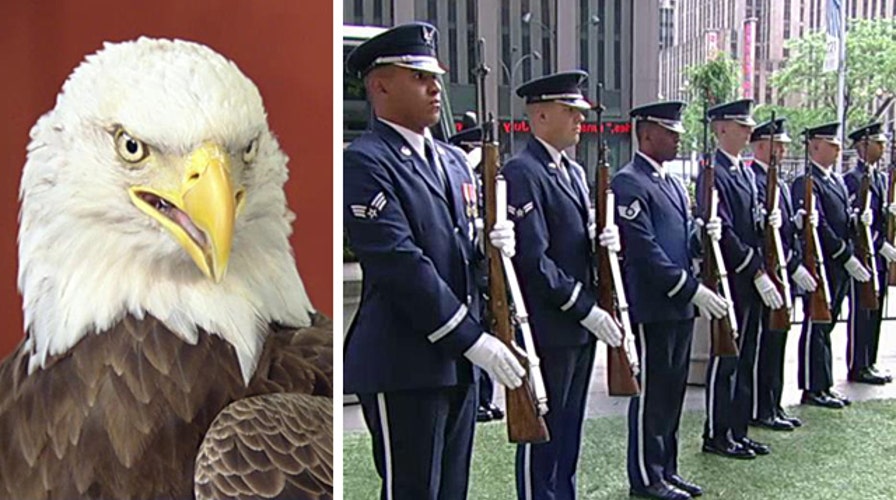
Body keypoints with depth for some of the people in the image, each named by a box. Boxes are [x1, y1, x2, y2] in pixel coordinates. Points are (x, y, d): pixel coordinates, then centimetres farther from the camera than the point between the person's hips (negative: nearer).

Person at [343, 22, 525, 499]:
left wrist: (495, 242, -5)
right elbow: (399, 263, -19)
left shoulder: (452, 159, 15)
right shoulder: (364, 161, -12)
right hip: (404, 366, -8)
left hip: (458, 361, 8)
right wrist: (472, 339, -19)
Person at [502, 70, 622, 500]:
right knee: (541, 433, 3)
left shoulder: (573, 171, 14)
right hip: (547, 330, -9)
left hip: (581, 325, 9)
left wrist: (607, 241, -2)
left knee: (568, 429, 18)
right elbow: (533, 259, -20)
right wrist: (585, 309, -17)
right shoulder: (522, 173, -15)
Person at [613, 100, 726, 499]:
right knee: (651, 392, 1)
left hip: (679, 306, 9)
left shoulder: (672, 183, 17)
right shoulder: (628, 183, -13)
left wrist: (705, 235, -1)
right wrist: (693, 289, -20)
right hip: (651, 307, -9)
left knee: (673, 391, 14)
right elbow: (644, 250, -20)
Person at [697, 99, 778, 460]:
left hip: (752, 280, 9)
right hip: (730, 280, -9)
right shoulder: (714, 173, -14)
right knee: (725, 358, 0)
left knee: (745, 358, 13)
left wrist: (769, 220, 3)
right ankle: (716, 436, 11)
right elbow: (722, 231, -20)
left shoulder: (745, 172, 16)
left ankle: (738, 431, 23)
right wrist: (757, 271, -19)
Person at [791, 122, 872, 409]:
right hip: (821, 265, -9)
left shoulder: (838, 181, 17)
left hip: (840, 267, 9)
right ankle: (813, 389, 6)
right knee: (816, 327, -1)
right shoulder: (806, 183, -13)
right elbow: (819, 226, -19)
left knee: (826, 326, 14)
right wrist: (848, 257, -19)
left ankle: (823, 386, 22)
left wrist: (857, 219, 2)